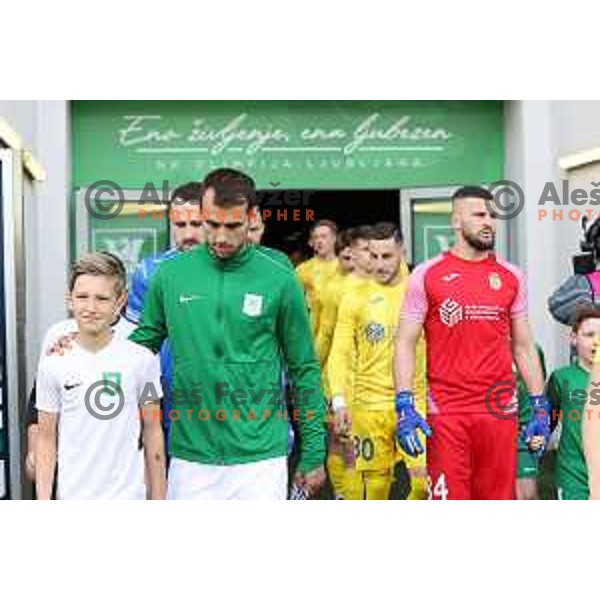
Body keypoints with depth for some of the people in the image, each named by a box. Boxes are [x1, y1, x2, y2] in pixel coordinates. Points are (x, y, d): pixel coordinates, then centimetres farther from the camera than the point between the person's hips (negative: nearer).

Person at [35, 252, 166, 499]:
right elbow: (47, 438, 3)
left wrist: (158, 502, 4)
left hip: (127, 498, -1)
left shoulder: (141, 360, -6)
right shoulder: (53, 364, -3)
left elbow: (152, 432, 2)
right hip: (72, 499, 1)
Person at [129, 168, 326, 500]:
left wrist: (313, 454, 4)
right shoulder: (170, 275, 1)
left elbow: (304, 370, 3)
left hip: (260, 457, -1)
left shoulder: (279, 281, -3)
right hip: (190, 457, 2)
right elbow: (141, 345, 14)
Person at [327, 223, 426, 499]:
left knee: (427, 476, -8)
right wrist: (339, 401, -10)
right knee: (374, 480, 6)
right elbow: (340, 353, 2)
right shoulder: (355, 298, 4)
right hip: (369, 404, 1)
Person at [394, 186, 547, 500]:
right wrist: (404, 406, -10)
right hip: (446, 412, -3)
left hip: (500, 410, 3)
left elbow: (523, 347, 13)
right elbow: (405, 343, -1)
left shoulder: (511, 277, 9)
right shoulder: (427, 275, 1)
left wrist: (540, 407, 7)